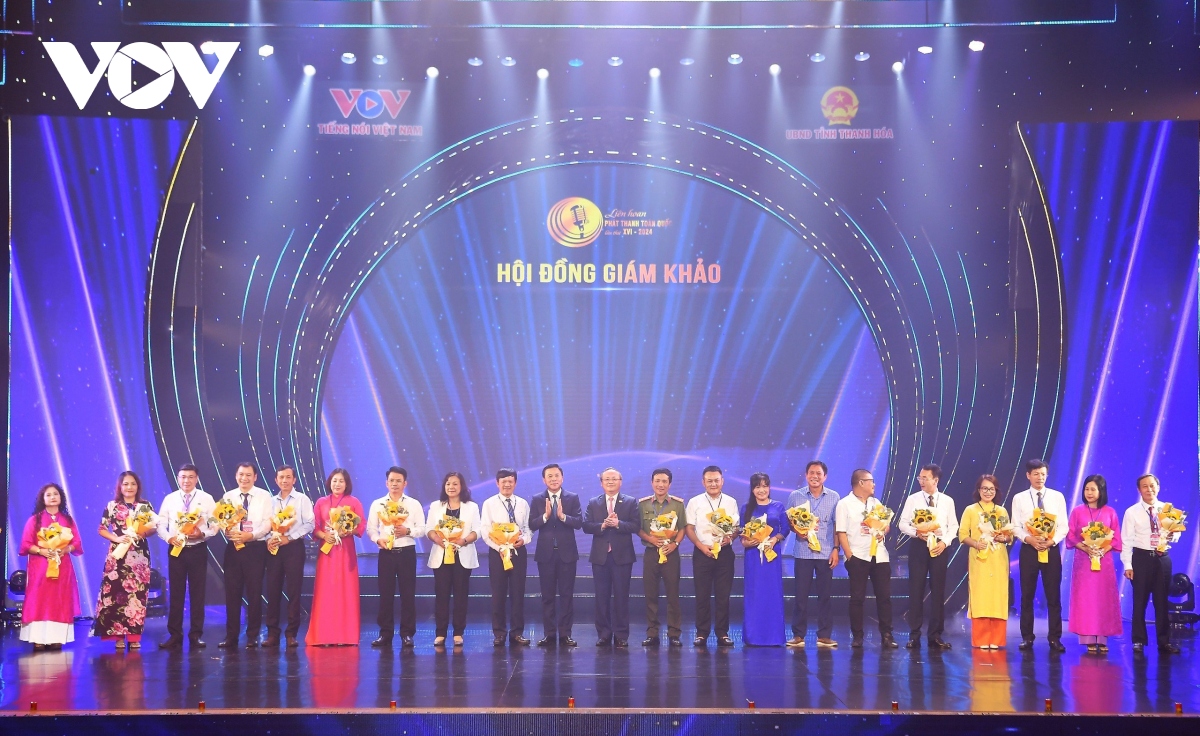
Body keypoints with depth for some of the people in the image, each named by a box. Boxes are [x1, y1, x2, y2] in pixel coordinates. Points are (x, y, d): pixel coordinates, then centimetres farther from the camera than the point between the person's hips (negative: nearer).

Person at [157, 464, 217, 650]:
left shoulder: (206, 499, 1)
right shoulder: (169, 499, 5)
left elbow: (215, 525, 0)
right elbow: (161, 524, 4)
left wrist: (202, 534, -18)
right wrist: (169, 537, -14)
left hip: (198, 549, -1)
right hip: (176, 549, 1)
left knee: (197, 593, 3)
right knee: (175, 593, 4)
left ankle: (196, 636, 10)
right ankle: (175, 635, 10)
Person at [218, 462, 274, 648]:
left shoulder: (264, 496, 1)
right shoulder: (227, 497, 9)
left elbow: (268, 522, -7)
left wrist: (251, 535, -19)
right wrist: (228, 531, -21)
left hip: (255, 548, -2)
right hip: (233, 548, 2)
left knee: (254, 593, 2)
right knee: (232, 593, 3)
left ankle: (252, 637, 10)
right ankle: (231, 637, 9)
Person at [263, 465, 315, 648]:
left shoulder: (302, 499, 3)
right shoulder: (271, 501, 15)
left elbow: (309, 524, -6)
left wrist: (288, 538, -12)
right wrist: (268, 539, -10)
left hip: (294, 547, -4)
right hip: (274, 549, 4)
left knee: (293, 591, -3)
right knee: (273, 591, 2)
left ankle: (291, 634, 2)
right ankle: (272, 633, 6)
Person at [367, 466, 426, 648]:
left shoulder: (414, 504, 5)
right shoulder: (377, 504, 7)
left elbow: (422, 529, 1)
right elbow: (370, 528, 4)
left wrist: (408, 531, -17)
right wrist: (378, 539, -15)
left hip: (407, 552, -1)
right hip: (386, 552, 1)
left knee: (408, 593, 0)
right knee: (385, 593, 3)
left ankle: (407, 634, 7)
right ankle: (385, 633, 10)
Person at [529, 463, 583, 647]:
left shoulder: (573, 498, 3)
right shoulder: (537, 500, 4)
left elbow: (579, 523, -8)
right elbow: (532, 525, -5)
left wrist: (563, 516, -23)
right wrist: (545, 516, -21)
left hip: (567, 552, -1)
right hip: (545, 553, 1)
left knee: (567, 594, 2)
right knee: (547, 595, 4)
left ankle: (565, 634, 7)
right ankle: (549, 634, 9)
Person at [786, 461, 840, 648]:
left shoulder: (834, 497, 4)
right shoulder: (795, 496, 3)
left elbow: (837, 525, 6)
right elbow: (789, 521, 8)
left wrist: (836, 549, 0)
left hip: (826, 553, 0)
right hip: (803, 552, 0)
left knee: (825, 595, 4)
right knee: (801, 594, 1)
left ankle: (824, 636, 10)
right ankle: (798, 635, 9)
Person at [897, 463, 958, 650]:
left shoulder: (947, 501, 6)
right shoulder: (912, 499, 2)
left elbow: (953, 526, 6)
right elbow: (903, 524, 2)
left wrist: (945, 542, -9)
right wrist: (917, 533, -15)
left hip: (940, 547, 1)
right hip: (918, 546, -1)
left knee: (938, 590, 4)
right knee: (916, 590, -2)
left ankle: (936, 635, 11)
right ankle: (914, 635, 4)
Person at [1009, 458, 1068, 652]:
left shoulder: (1057, 497, 5)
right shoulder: (1019, 498, 5)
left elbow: (1063, 526, 1)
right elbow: (1016, 526, 1)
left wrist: (1052, 541, -15)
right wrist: (1029, 539, -16)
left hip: (1051, 549, 0)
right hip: (1028, 549, 0)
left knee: (1054, 596, 1)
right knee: (1027, 596, 4)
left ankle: (1055, 638, 6)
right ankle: (1027, 638, 10)